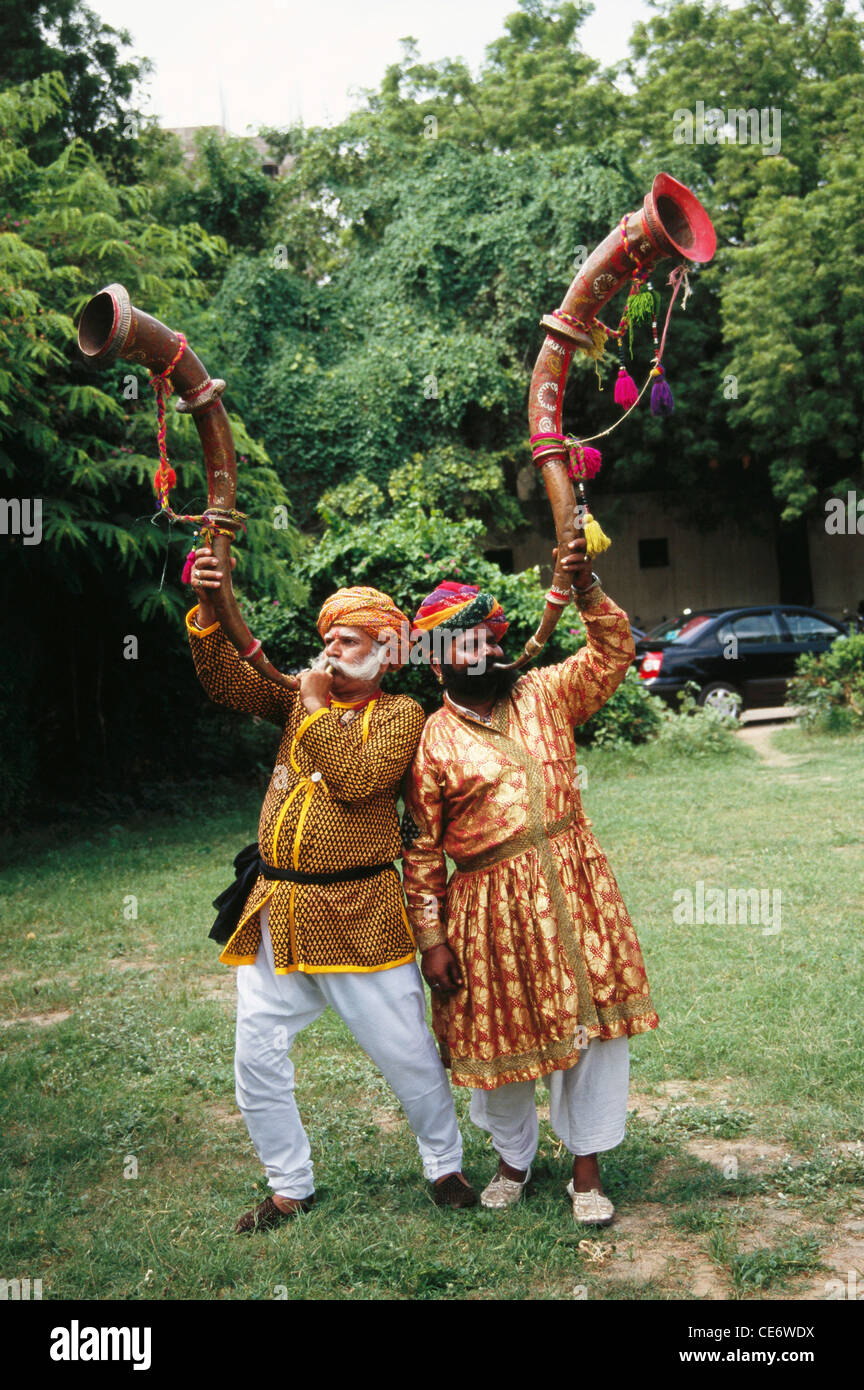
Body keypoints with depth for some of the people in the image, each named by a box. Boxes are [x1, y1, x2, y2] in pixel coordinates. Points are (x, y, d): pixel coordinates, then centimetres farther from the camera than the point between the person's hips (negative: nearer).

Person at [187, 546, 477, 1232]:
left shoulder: (400, 713, -3)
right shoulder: (301, 694, 10)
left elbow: (358, 779, -20)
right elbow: (225, 680, -3)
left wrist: (318, 708, -11)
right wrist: (207, 607, -17)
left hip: (356, 915, -4)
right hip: (274, 912, 5)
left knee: (407, 1052, 6)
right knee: (257, 1060, 9)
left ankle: (445, 1166, 30)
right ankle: (290, 1187, 28)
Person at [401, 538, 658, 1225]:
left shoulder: (545, 693, 7)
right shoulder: (433, 740, -3)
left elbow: (614, 651, 2)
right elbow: (422, 850, -2)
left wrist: (586, 586, -13)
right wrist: (432, 938, -5)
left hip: (574, 887, 3)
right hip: (491, 905, -2)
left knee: (592, 1023, 4)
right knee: (501, 1035, 10)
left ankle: (586, 1167, 23)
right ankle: (514, 1158, 36)